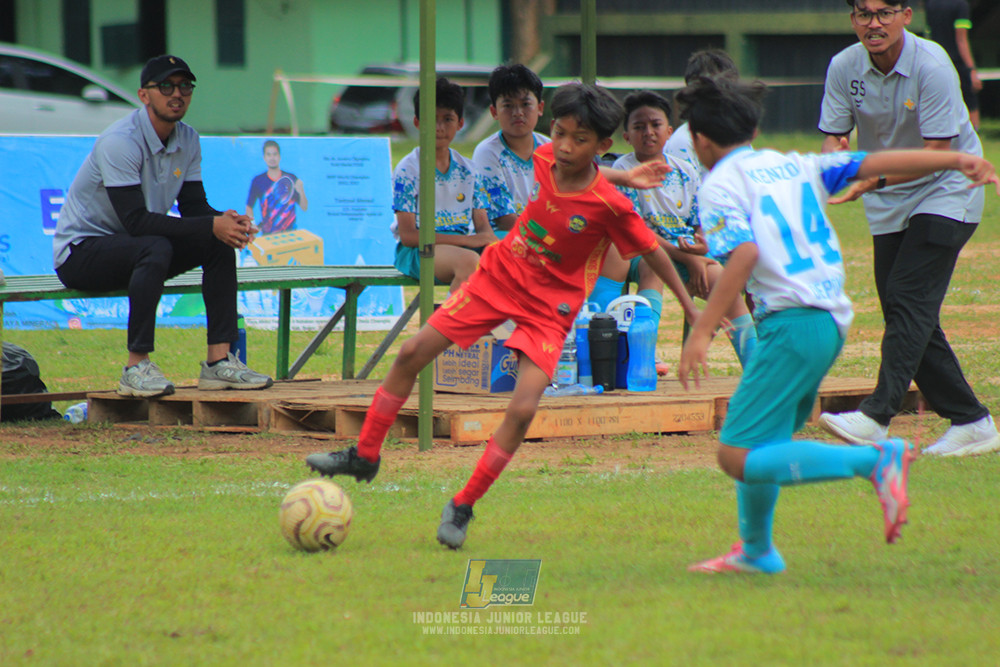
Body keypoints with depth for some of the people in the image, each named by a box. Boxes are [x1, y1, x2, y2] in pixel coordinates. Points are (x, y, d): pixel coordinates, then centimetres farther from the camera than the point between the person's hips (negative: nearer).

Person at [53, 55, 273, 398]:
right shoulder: (120, 142, -24)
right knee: (156, 247, -36)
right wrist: (211, 225, -33)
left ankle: (218, 359, -12)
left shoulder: (187, 140, 3)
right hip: (80, 251, -8)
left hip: (135, 249, 8)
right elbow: (136, 221, -30)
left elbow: (194, 206, 2)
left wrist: (228, 222, -22)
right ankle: (137, 366, -32)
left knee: (221, 239, -10)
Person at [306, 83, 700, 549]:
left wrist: (693, 311, -6)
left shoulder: (611, 207, -25)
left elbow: (654, 253, -12)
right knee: (412, 354, 2)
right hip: (500, 275, 5)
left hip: (549, 306, -5)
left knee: (523, 408, -20)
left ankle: (462, 507, -4)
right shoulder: (544, 158, -12)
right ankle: (365, 456, 18)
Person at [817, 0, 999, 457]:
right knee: (904, 313, 2)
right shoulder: (844, 68, -5)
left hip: (945, 192, -6)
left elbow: (937, 153, -22)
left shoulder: (932, 67, -21)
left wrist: (876, 180, -33)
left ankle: (877, 418, -28)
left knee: (909, 298, -19)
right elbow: (833, 137, -2)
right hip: (888, 205, 6)